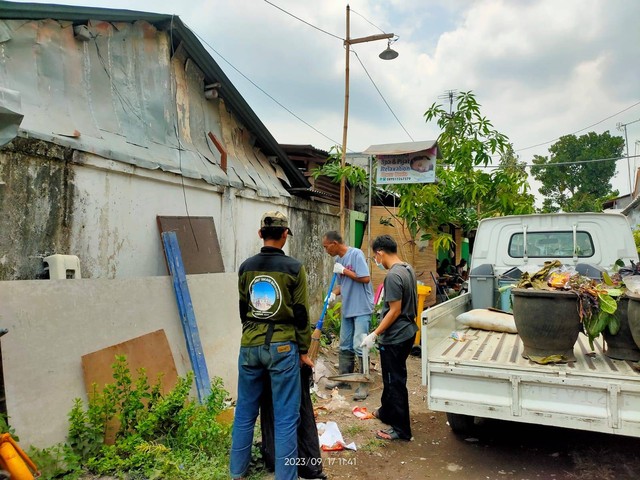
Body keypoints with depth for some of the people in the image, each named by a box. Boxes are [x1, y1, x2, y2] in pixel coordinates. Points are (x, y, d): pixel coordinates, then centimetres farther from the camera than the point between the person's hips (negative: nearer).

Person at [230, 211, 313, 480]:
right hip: (282, 347, -4)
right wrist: (304, 350, 4)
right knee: (285, 417, 5)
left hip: (249, 346, 5)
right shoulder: (294, 268, -9)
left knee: (245, 412, 17)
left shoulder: (246, 267, 4)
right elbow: (301, 313, -6)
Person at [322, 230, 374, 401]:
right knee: (345, 346, 15)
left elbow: (365, 278, -21)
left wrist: (344, 270, -17)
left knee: (359, 346, -8)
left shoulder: (356, 254, -15)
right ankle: (344, 379, 27)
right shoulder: (338, 259, 9)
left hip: (361, 309, -8)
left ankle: (363, 385, 3)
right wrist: (333, 294, -2)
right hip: (347, 309, 8)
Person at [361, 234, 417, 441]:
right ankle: (387, 412, 40)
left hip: (395, 338, -10)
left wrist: (375, 334, -18)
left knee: (395, 382, 2)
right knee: (391, 378, 23)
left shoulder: (393, 276, -23)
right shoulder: (408, 269, 6)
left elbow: (395, 310, -24)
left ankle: (401, 429, 14)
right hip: (407, 332, 10)